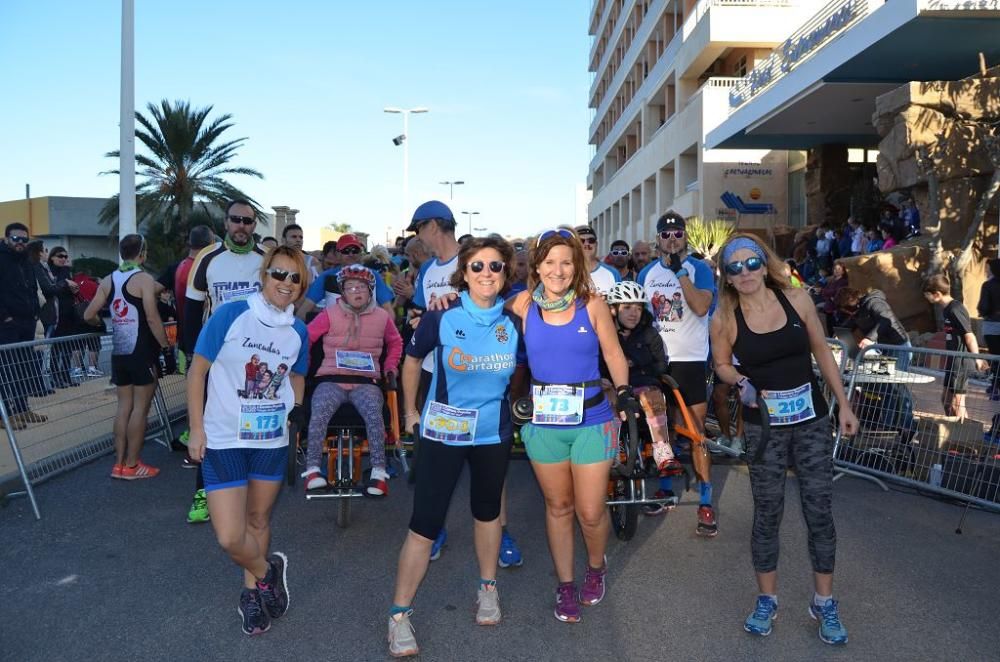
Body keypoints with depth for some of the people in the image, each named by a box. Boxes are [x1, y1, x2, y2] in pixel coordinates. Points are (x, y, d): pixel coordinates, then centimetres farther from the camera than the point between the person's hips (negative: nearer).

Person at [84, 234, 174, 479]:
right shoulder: (144, 279, -9)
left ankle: (119, 463, 16)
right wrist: (166, 348, -14)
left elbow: (89, 315, 7)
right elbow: (152, 318, -17)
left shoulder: (108, 280, 9)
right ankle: (132, 465, 5)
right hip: (142, 353, -6)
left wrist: (103, 323, 28)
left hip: (119, 352, 6)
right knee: (140, 408, 1)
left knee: (124, 406, 12)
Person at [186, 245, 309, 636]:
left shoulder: (298, 331, 0)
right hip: (223, 441, -3)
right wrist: (196, 429, -9)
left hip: (272, 441, 4)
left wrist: (298, 407, -2)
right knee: (230, 538, -8)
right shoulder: (230, 315, -13)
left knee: (258, 521, 18)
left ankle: (252, 592, 39)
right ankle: (268, 571, 22)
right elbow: (197, 370, -7)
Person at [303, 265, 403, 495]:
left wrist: (390, 368, 16)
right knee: (319, 413, -30)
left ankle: (379, 472, -26)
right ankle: (312, 469, -21)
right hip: (331, 379, 0)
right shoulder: (329, 314, 3)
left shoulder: (382, 316, 9)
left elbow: (395, 342, 26)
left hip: (366, 381, 1)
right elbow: (306, 339, 10)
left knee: (374, 414, -30)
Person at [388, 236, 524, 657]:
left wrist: (513, 404, 10)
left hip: (494, 432, 3)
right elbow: (412, 360, 2)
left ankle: (487, 588, 40)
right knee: (425, 522, -4)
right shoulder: (441, 317, -13)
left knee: (487, 510, 19)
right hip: (443, 430, -3)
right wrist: (410, 410, 6)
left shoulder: (512, 323, -5)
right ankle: (399, 614, 8)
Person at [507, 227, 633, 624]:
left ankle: (596, 566, 37)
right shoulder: (523, 304, -3)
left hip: (591, 422, -1)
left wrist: (623, 391, -9)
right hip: (543, 424, 1)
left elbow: (613, 354, 3)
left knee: (590, 513, 4)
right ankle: (565, 585, 34)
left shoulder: (593, 305, -4)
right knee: (558, 506, 16)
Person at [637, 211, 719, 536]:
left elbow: (701, 307, -19)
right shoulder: (647, 273, 9)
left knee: (696, 429, -6)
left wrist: (680, 271, -22)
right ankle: (665, 487, 28)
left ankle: (705, 502, -1)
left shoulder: (699, 269, -3)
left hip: (690, 359, -4)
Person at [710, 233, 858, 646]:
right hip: (764, 427, -1)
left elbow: (821, 352, 5)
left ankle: (824, 603, 24)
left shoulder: (797, 299, -5)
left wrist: (843, 404, 7)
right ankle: (767, 600, 25)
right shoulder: (725, 318, -9)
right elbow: (722, 365, 5)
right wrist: (741, 382, -17)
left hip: (813, 421, 2)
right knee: (767, 513, 7)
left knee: (819, 511, 7)